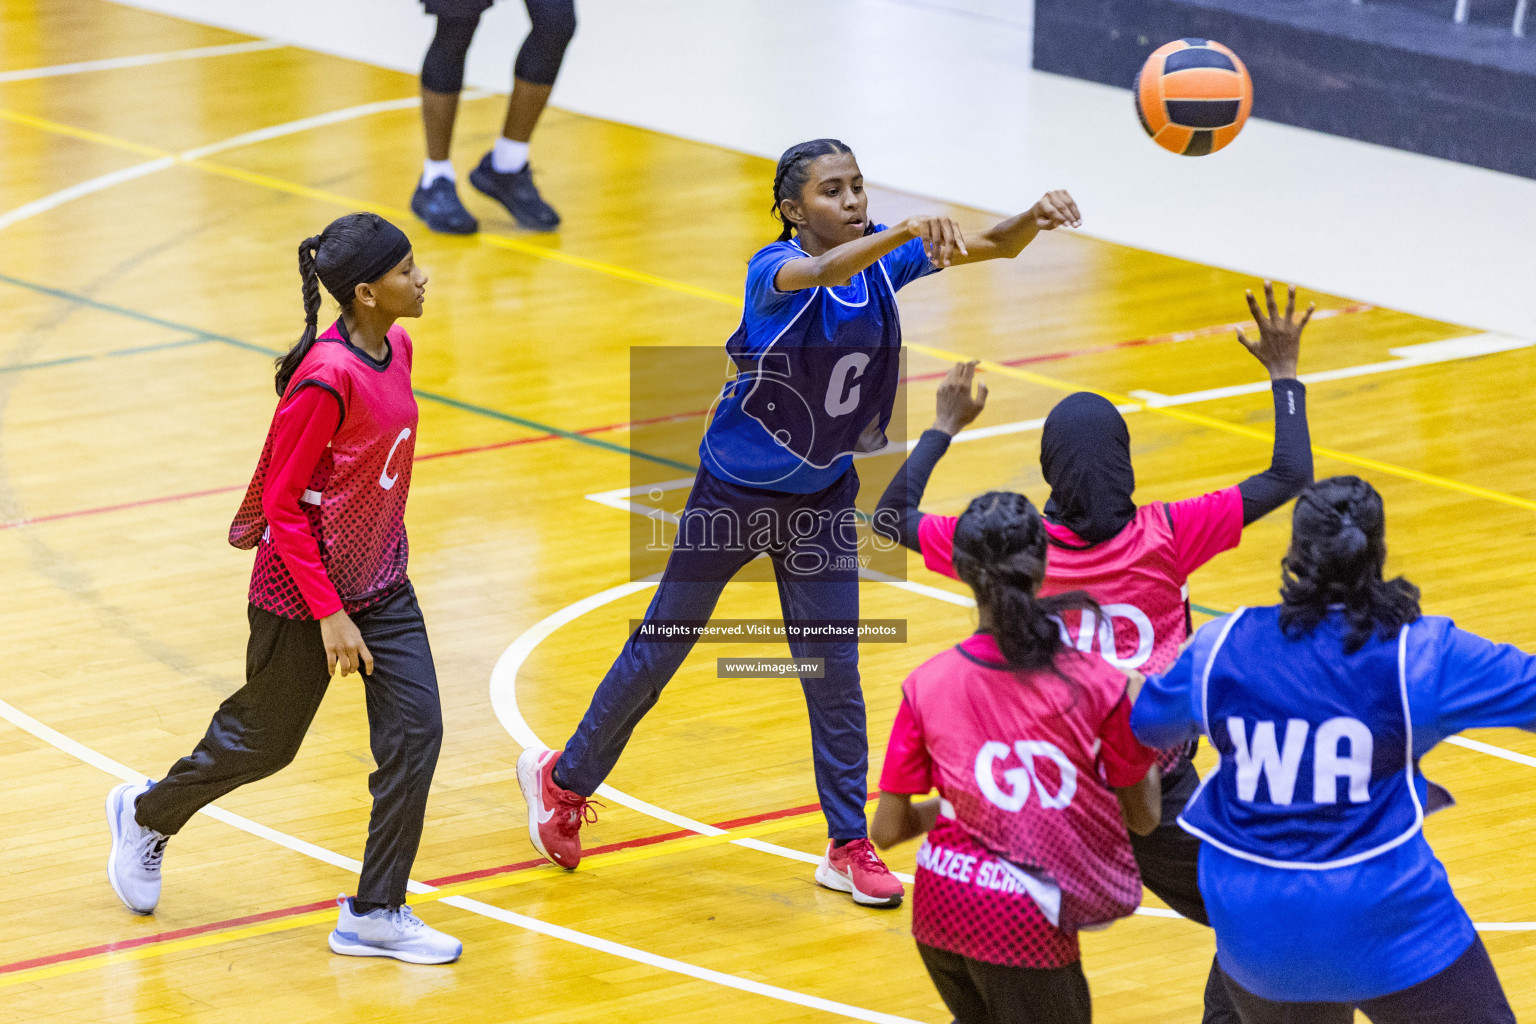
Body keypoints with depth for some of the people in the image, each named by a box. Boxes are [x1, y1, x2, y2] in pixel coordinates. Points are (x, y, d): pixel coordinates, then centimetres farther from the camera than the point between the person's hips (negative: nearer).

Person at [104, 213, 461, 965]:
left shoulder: (395, 348, -3)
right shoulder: (326, 379, -28)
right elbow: (281, 501, -23)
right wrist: (329, 613, -23)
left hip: (380, 582, 7)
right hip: (305, 592, -7)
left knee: (416, 731, -3)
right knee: (263, 741, 13)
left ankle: (374, 915, 7)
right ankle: (147, 816, 41)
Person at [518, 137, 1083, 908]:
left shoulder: (883, 256, -11)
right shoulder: (775, 268, -25)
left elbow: (991, 247, -21)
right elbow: (822, 271, -50)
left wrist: (1034, 219, -44)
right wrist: (908, 233, -68)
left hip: (823, 494, 4)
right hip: (736, 490, -4)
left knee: (834, 670, 3)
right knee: (659, 650, 9)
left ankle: (849, 848, 14)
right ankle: (564, 781, 29)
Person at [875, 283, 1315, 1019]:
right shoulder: (1165, 537, -11)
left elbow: (892, 516, 6)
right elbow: (1289, 477, -4)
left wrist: (943, 428, 17)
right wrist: (1284, 374, 7)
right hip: (1155, 788, -1)